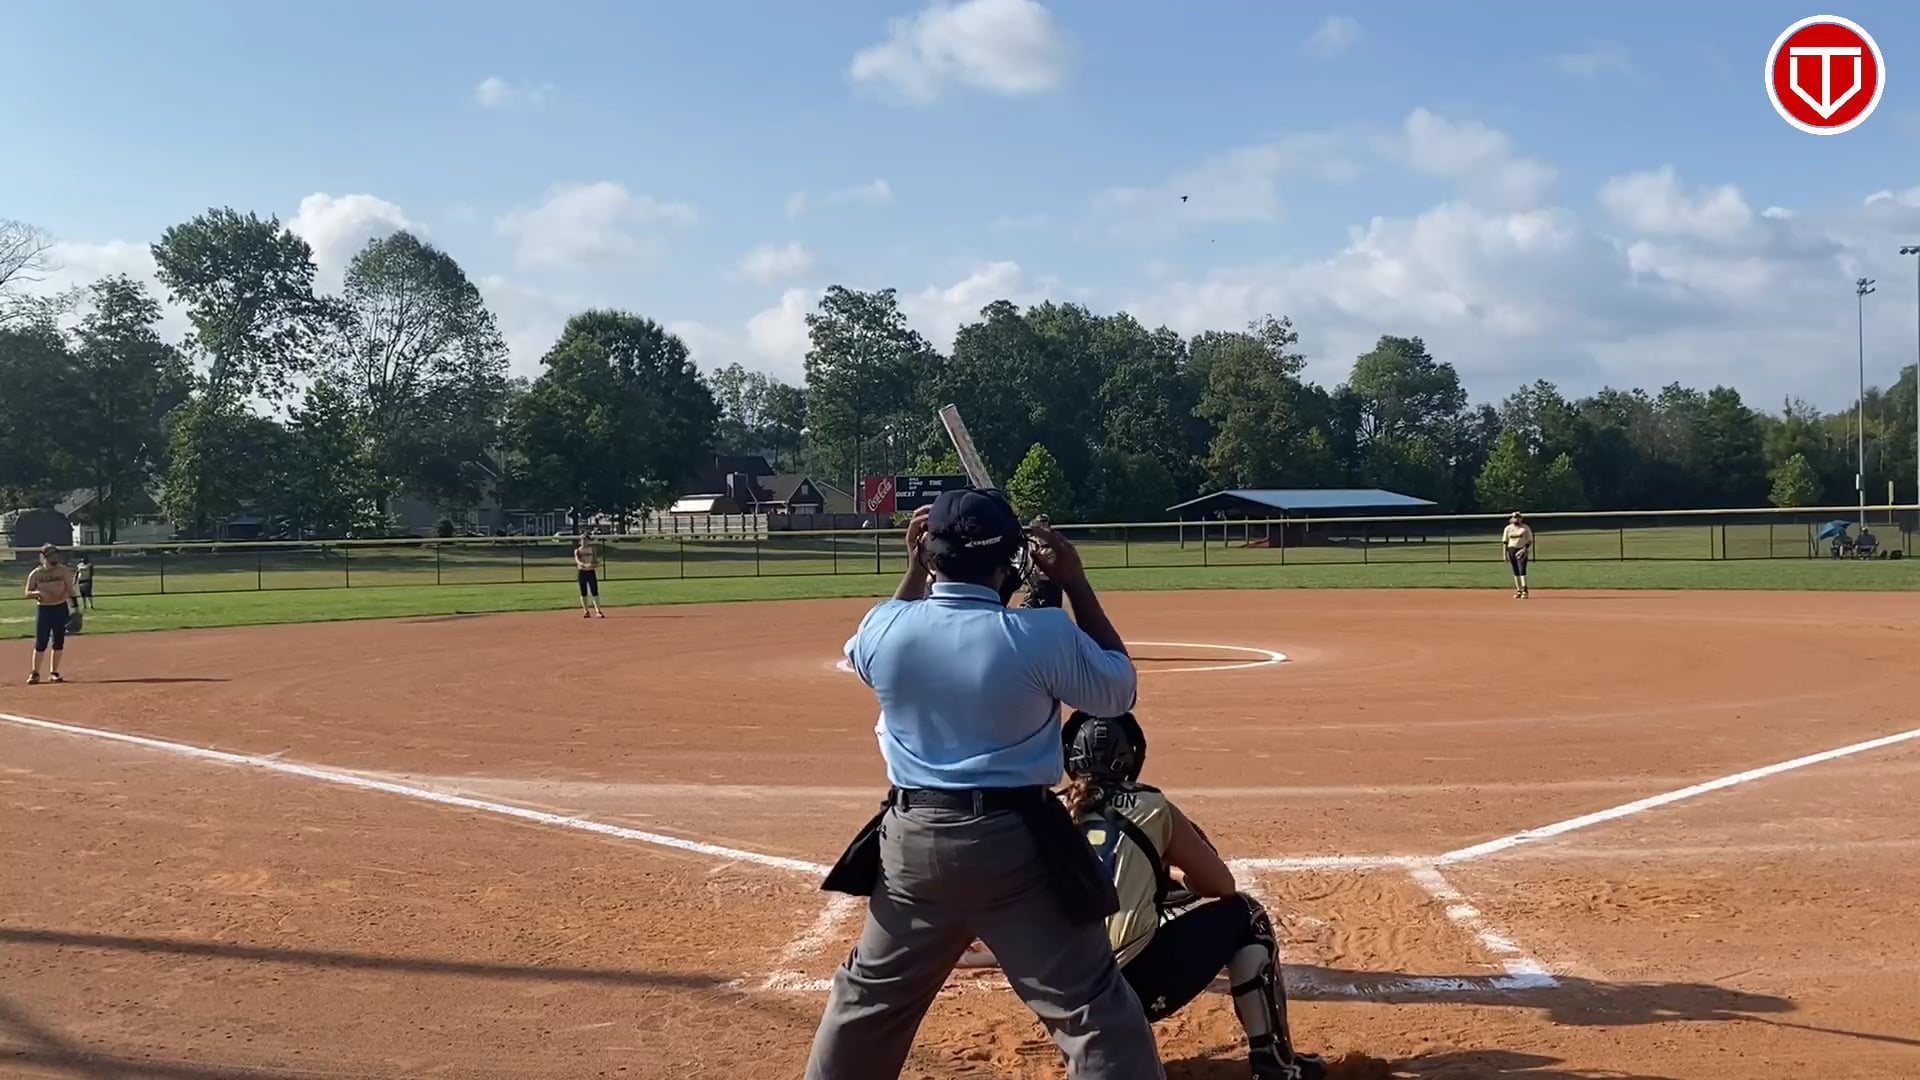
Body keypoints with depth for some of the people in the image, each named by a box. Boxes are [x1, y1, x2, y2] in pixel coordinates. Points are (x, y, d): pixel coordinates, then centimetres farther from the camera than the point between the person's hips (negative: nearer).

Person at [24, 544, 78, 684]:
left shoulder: (63, 571, -1)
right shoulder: (35, 574, -3)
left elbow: (70, 590, 1)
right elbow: (27, 593, -1)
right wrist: (37, 593, -21)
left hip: (60, 608, 1)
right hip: (43, 609, -1)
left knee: (58, 641, 5)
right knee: (41, 642, -5)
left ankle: (54, 672, 15)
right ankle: (35, 673, 2)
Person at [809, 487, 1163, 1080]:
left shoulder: (886, 627, -5)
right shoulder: (1042, 633, -15)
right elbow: (1119, 688, 2)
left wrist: (915, 569, 16)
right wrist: (1076, 585, 3)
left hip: (913, 840, 4)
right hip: (1017, 843, -4)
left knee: (869, 996, 22)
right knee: (1088, 1005, 2)